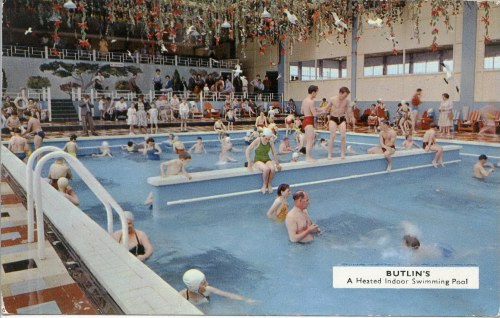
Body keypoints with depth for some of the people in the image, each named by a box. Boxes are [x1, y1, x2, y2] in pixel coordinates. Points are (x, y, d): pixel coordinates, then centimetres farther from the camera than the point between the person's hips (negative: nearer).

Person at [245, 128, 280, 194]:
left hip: (267, 160, 3)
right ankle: (264, 185, -11)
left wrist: (277, 164, 9)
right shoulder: (257, 141, -14)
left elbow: (274, 153, 8)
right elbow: (248, 150, -11)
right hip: (258, 160, -3)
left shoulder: (271, 142, -3)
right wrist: (249, 162, -16)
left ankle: (269, 184, -7)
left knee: (273, 168, -31)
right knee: (266, 169, -36)